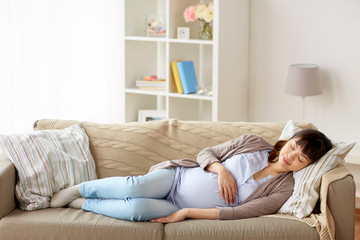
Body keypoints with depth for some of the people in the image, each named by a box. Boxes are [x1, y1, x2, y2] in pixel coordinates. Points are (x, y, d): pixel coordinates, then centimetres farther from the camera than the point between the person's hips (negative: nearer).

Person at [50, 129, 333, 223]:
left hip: (182, 210, -2)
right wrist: (221, 169, -14)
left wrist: (186, 213, -19)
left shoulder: (283, 190, -7)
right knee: (136, 186, -31)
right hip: (178, 177, 2)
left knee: (137, 209, -31)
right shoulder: (254, 143, 2)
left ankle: (79, 204, -7)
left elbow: (235, 212, -14)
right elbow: (206, 153, 9)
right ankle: (73, 189, -6)